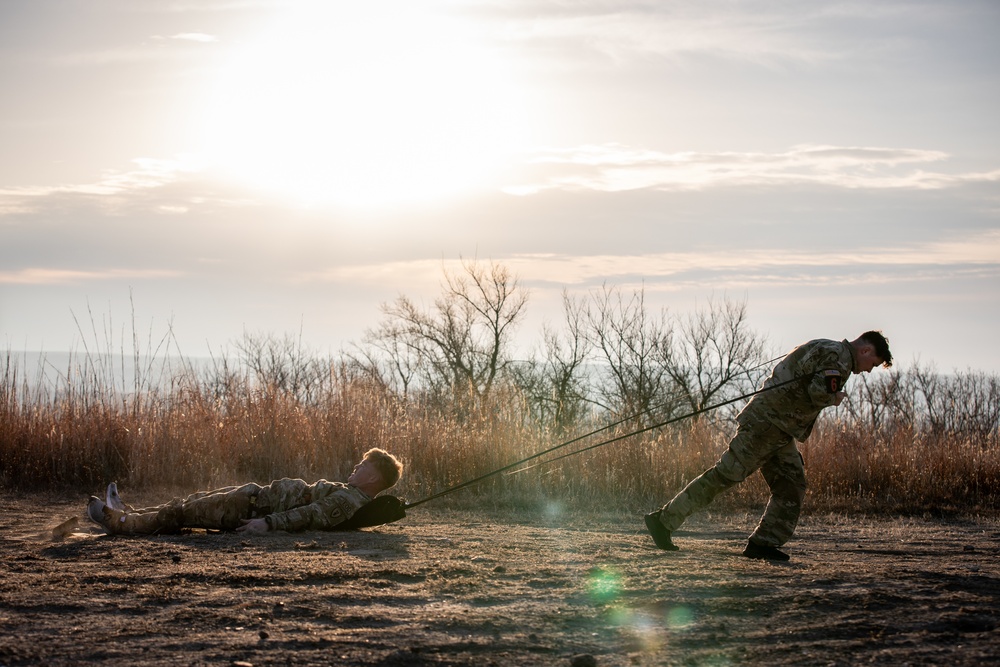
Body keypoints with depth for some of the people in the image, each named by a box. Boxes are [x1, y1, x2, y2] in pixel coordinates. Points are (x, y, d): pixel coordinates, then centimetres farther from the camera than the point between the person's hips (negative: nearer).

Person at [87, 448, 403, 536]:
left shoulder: (348, 500, -23)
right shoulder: (350, 494, 9)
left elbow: (310, 515, -32)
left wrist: (268, 523, -35)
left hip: (254, 506, -10)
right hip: (259, 499, 10)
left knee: (181, 513, 2)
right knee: (192, 501, 19)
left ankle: (122, 523, 15)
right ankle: (130, 515, 29)